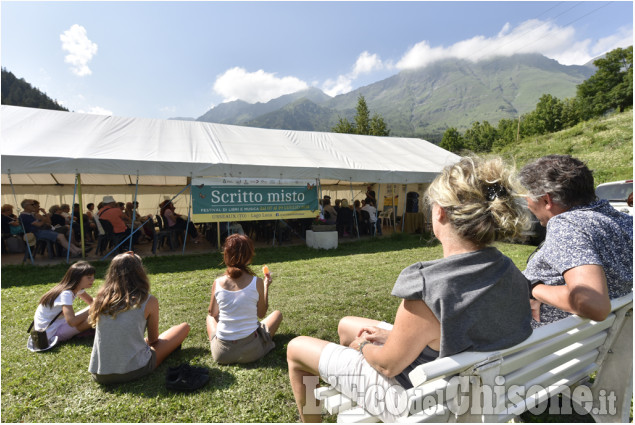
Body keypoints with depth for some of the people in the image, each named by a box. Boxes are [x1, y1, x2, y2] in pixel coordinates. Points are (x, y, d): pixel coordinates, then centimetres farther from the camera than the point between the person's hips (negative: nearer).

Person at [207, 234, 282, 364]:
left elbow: (212, 313, 8)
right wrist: (266, 286, 10)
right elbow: (262, 314, 0)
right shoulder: (257, 282, -14)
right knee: (277, 314, 21)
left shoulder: (217, 283, -9)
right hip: (251, 353, -2)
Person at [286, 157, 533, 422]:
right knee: (346, 325, 26)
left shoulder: (427, 290, -39)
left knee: (296, 349, 10)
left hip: (413, 400, -7)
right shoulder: (512, 274, -13)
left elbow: (388, 365, -23)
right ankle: (346, 404, 51)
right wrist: (393, 336, 2)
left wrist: (363, 346, -1)